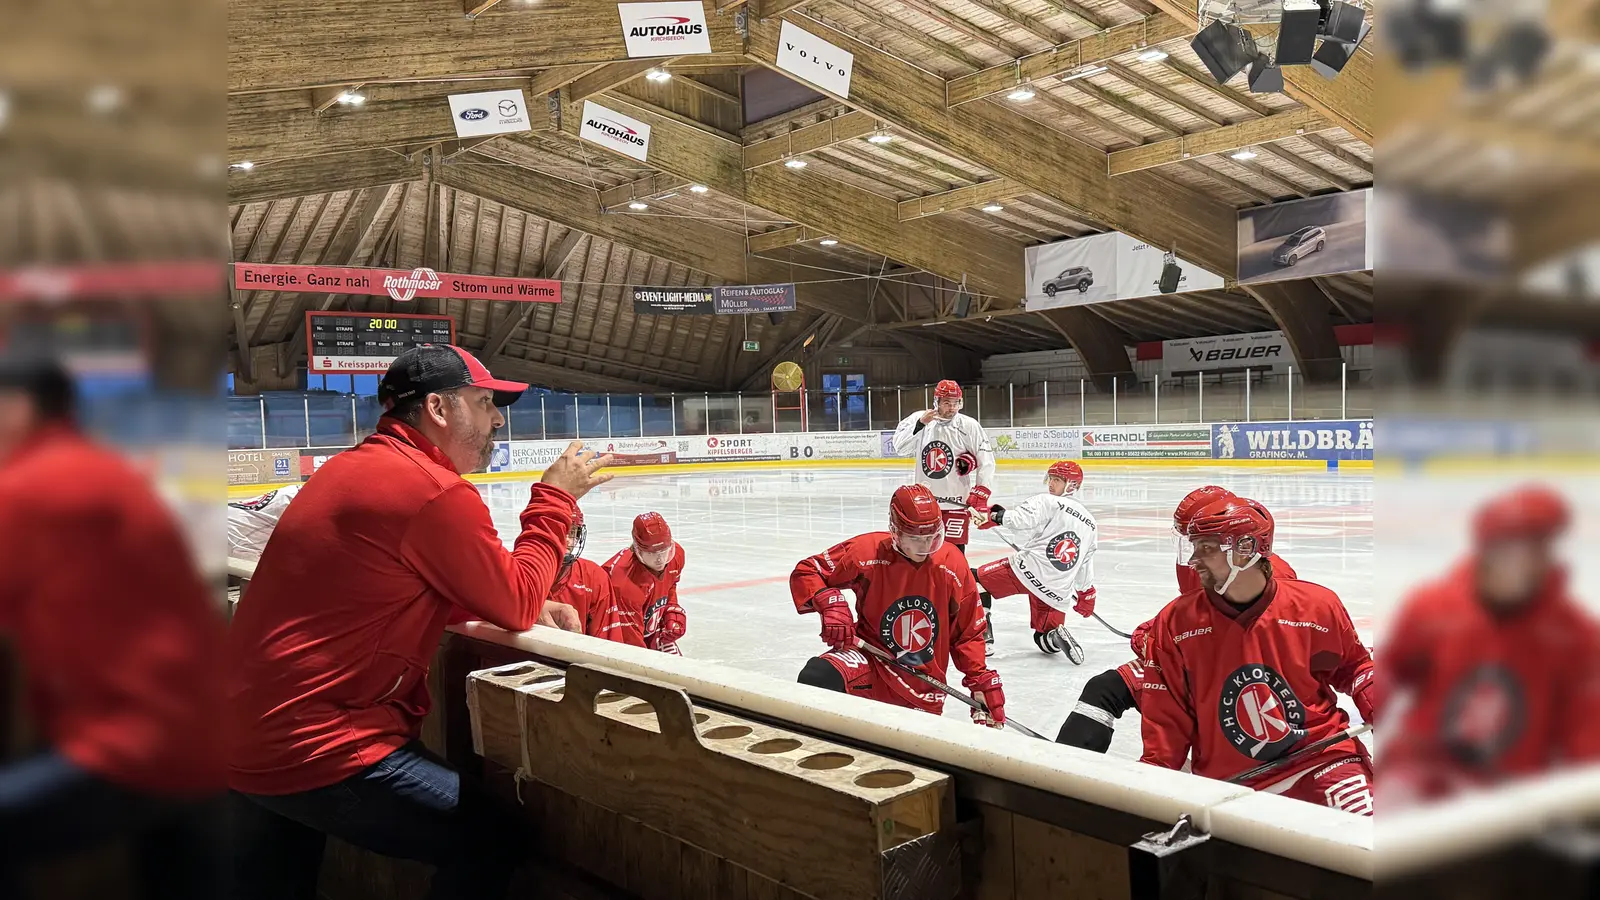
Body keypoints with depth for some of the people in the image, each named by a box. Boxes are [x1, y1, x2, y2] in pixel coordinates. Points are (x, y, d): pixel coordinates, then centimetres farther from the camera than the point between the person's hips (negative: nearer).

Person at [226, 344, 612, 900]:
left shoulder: (349, 468, 10)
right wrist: (555, 498, -2)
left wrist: (531, 604, 8)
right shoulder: (438, 493, -20)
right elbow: (515, 606, -10)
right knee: (488, 844, 3)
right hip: (315, 749, -10)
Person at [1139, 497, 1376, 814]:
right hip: (1227, 778, 3)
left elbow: (1351, 665, 13)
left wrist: (1378, 710, -4)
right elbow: (1167, 717, -1)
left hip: (1320, 751, -2)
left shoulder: (1317, 606, -6)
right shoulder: (1175, 624, -7)